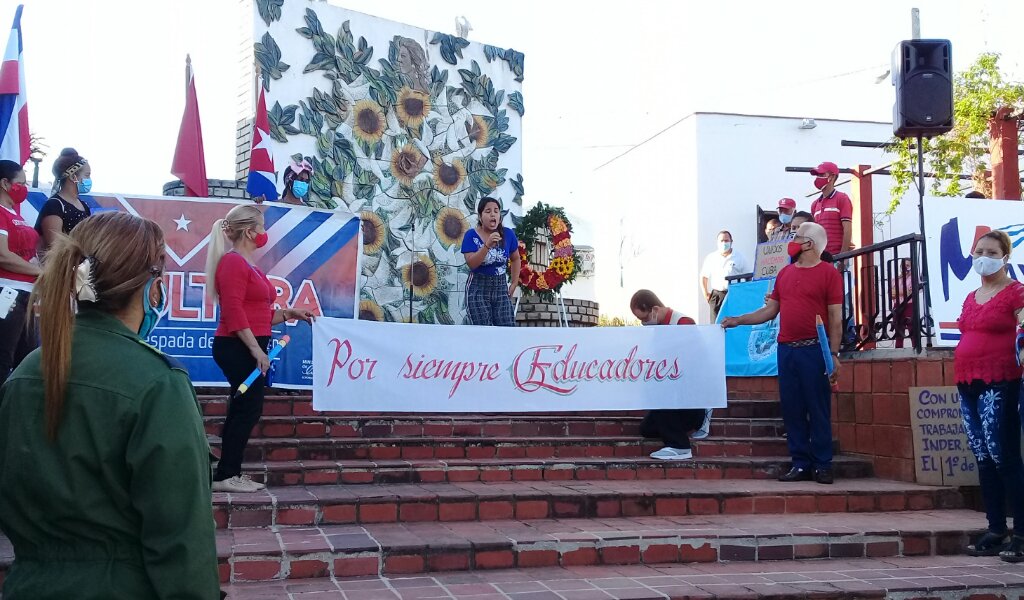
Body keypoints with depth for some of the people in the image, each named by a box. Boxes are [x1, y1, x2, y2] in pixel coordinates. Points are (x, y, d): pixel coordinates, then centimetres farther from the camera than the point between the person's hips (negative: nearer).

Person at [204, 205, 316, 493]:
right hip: (238, 348, -10)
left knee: (242, 411, 11)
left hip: (247, 348, 10)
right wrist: (257, 349, -22)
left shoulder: (246, 264, 18)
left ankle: (231, 474, 16)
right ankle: (225, 476, -2)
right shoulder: (233, 262, -12)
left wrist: (288, 314, 14)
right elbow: (233, 312, -20)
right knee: (249, 409, -7)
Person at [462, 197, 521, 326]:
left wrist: (514, 284, 8)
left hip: (501, 287, 3)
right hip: (478, 288, -3)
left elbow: (515, 259, 14)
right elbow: (471, 264, -19)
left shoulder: (508, 234, 0)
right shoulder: (471, 235, -8)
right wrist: (488, 245, -29)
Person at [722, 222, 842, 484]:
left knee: (818, 409, -2)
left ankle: (822, 465, 5)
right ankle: (800, 464, 12)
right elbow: (770, 310, 19)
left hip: (814, 350, -5)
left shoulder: (828, 273, -1)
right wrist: (738, 320, 12)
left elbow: (835, 318, -5)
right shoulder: (785, 273, 16)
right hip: (786, 349, 6)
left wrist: (834, 354, -10)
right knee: (792, 409, 5)